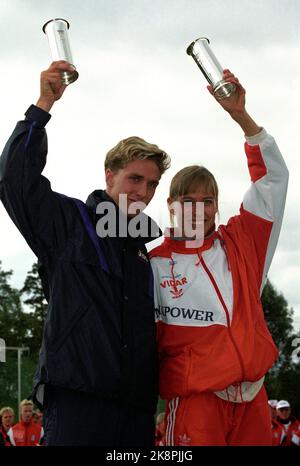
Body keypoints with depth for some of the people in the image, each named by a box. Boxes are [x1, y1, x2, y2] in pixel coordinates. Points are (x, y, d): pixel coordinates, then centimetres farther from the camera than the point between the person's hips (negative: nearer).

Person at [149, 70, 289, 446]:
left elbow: (272, 175, 10)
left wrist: (240, 115, 3)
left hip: (253, 397, 3)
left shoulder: (241, 243, 10)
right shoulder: (155, 264, 3)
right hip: (195, 400, -3)